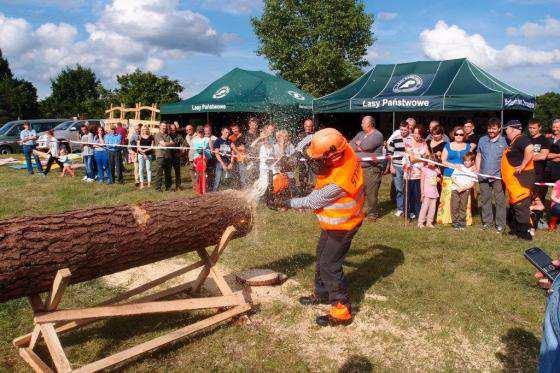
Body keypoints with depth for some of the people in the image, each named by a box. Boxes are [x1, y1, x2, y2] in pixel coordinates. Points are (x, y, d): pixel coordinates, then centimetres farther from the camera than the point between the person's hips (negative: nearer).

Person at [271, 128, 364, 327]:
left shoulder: (338, 182, -38)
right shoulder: (344, 152, -16)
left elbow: (313, 202, -23)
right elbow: (313, 140, 0)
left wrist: (287, 203, -10)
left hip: (341, 226, -9)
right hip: (331, 222, 9)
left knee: (330, 266, -3)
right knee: (322, 256, 21)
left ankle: (342, 311, 8)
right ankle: (321, 294, 39)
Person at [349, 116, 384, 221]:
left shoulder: (377, 135, -7)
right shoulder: (360, 134, 19)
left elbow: (365, 146, -18)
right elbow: (350, 145, 12)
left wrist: (358, 145, 2)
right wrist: (360, 146, -4)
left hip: (371, 169, -8)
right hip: (359, 167, 8)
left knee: (370, 192, -4)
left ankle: (372, 214, 6)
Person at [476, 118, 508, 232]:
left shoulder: (504, 141, 0)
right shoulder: (482, 140, 11)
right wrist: (477, 171, 8)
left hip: (498, 176, -4)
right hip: (483, 176, 4)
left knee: (500, 200, -1)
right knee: (485, 199, 9)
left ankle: (500, 224, 6)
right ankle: (487, 222, 19)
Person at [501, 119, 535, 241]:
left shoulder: (521, 139, -13)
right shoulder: (513, 142, 18)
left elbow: (529, 150, -32)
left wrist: (523, 165, -27)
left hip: (521, 178, -11)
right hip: (514, 180, 11)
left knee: (520, 204, -9)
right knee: (514, 204, 16)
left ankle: (524, 232, -5)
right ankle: (516, 229, 26)